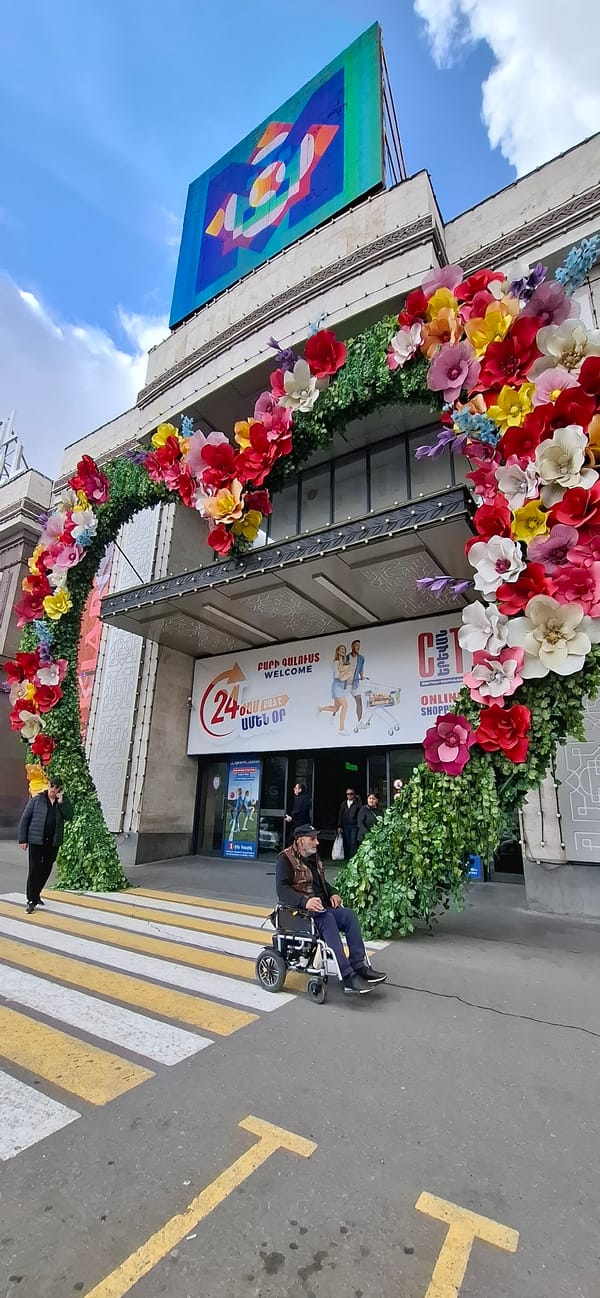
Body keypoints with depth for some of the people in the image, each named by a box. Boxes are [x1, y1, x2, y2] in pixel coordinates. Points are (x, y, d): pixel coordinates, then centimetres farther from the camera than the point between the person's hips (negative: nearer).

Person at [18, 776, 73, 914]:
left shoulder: (63, 801, 5)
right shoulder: (36, 799, -3)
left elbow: (69, 816, -7)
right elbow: (24, 819, -1)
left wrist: (61, 802, -15)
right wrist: (23, 839, -4)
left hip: (53, 842, 3)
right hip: (37, 841, -3)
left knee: (46, 870, 12)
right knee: (34, 870, -4)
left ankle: (36, 895, 30)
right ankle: (31, 901, 4)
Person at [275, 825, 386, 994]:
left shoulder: (314, 857, 17)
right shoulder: (286, 859, -9)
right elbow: (282, 889, -21)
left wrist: (333, 893, 8)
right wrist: (305, 901, -35)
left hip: (322, 907, 8)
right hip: (299, 910, -7)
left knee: (348, 914, -17)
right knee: (327, 919, -33)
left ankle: (359, 966, -15)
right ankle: (348, 977, -33)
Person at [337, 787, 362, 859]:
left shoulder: (358, 803, 1)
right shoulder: (343, 803, 13)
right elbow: (340, 815, 12)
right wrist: (339, 826, 9)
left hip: (355, 826, -3)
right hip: (345, 826, 4)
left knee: (353, 843, -8)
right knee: (347, 843, 5)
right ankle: (347, 858, 13)